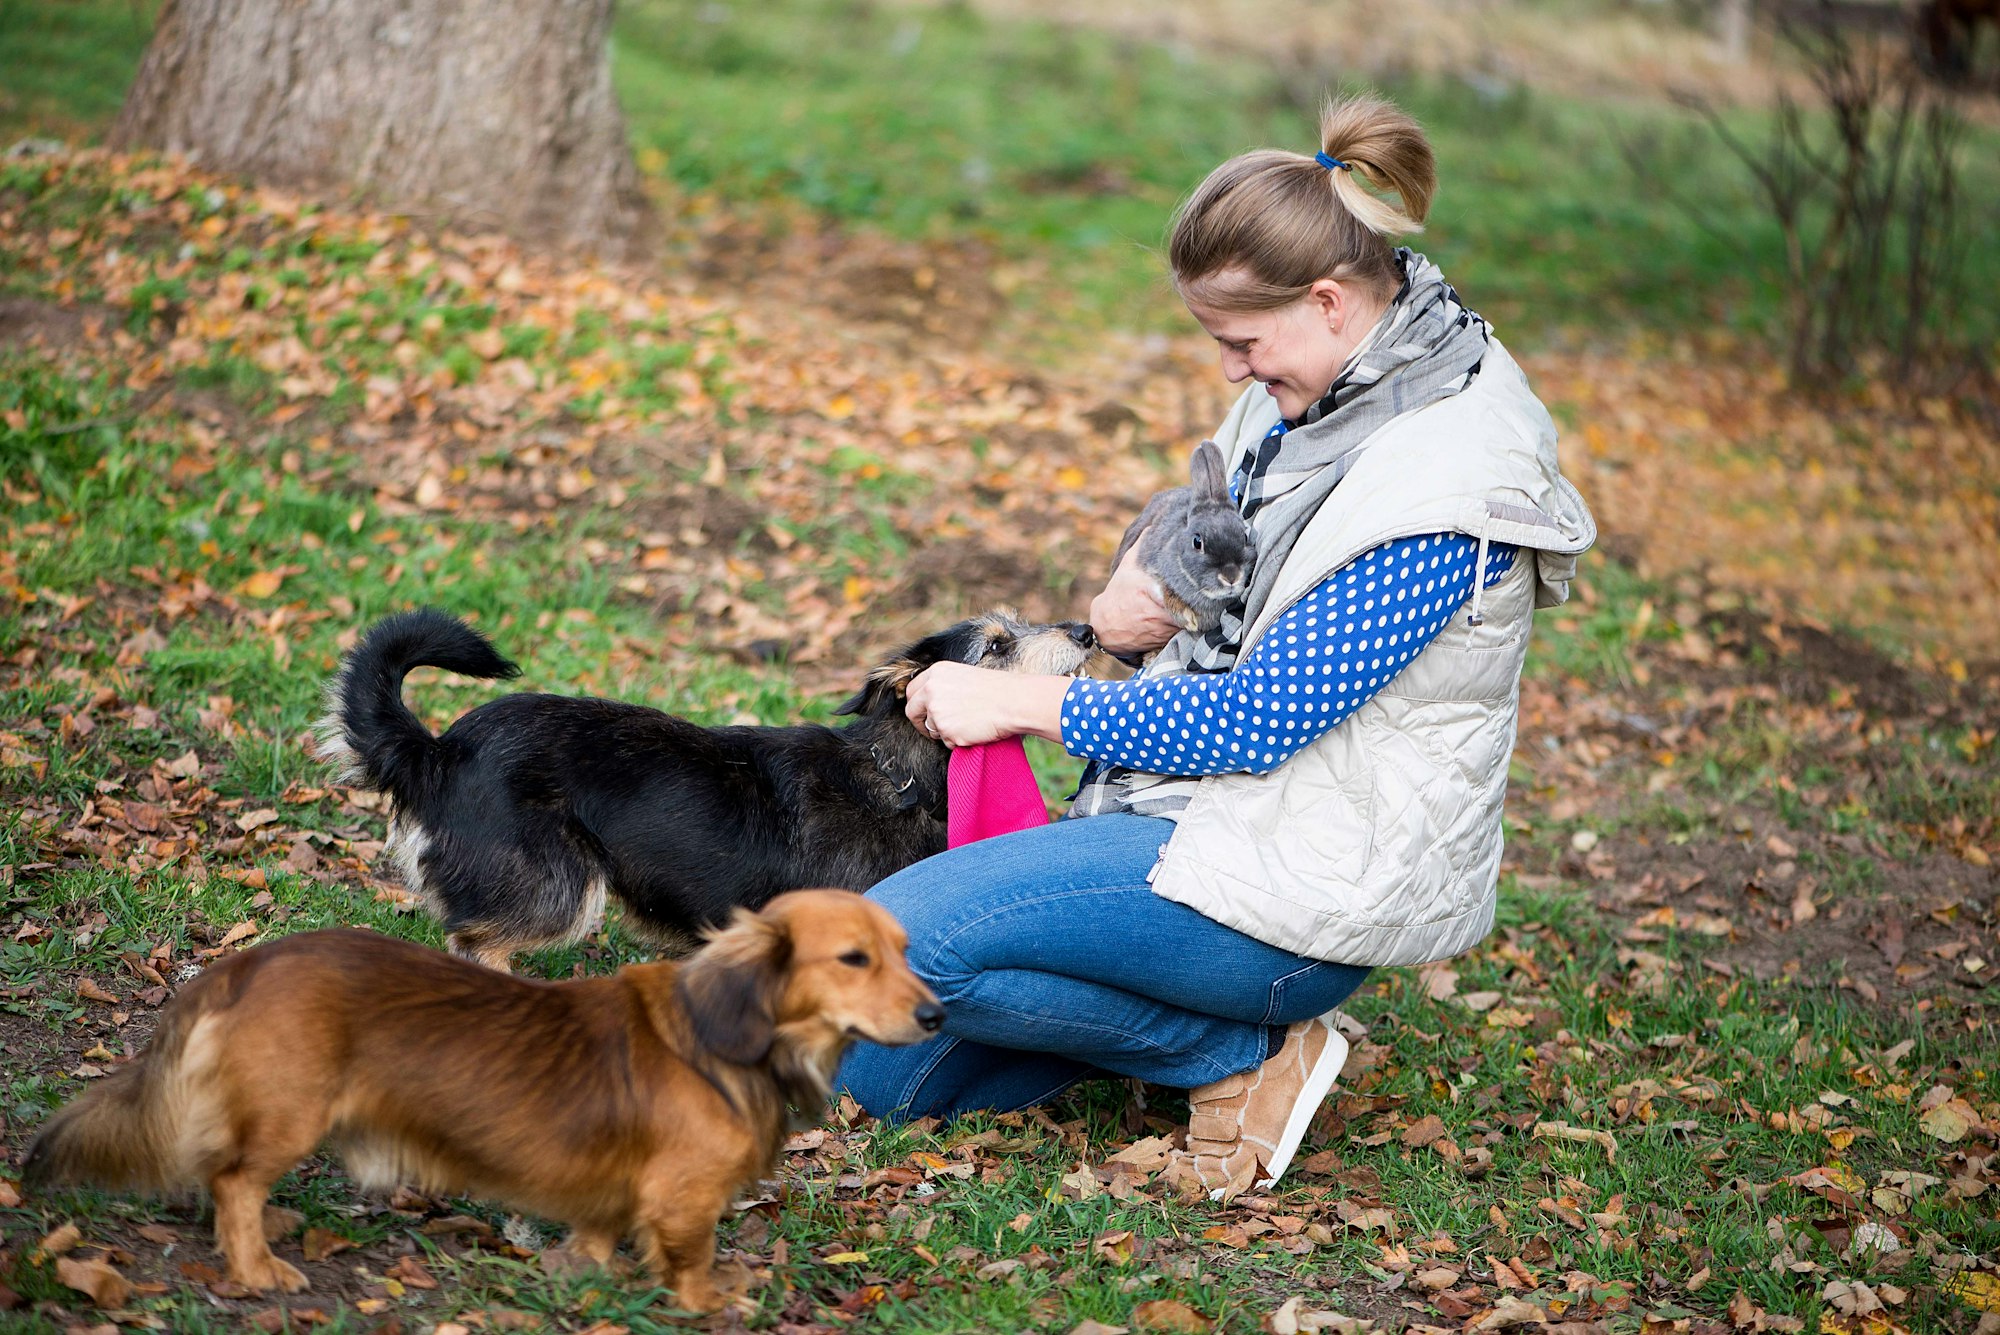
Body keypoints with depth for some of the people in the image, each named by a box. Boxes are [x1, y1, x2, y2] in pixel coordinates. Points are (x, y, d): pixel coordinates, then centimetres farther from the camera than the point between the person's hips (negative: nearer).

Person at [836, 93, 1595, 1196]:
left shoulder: (1439, 491, -23)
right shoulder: (1320, 387, 6)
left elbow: (1252, 723, -22)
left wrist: (1021, 703, -13)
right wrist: (1121, 605, -5)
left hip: (1300, 880, -9)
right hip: (1219, 806, 9)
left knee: (899, 943, -21)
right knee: (878, 1072, 3)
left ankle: (1245, 1053, -7)